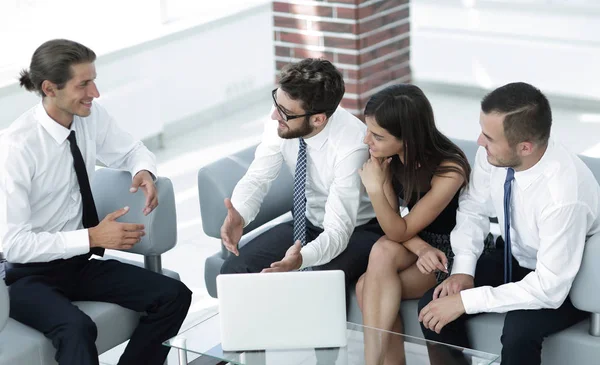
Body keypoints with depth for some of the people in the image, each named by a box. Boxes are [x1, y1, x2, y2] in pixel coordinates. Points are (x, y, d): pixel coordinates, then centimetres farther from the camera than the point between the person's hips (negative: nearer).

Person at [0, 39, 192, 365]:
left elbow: (131, 151, 16)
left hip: (79, 262, 7)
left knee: (174, 297, -10)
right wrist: (92, 237, -26)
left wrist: (144, 172, -8)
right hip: (28, 275, -7)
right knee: (77, 328, -36)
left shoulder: (92, 118, -5)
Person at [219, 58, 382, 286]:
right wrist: (239, 216, -33)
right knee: (233, 270, -12)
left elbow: (338, 230, -34)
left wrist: (302, 258, -55)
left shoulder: (351, 145, -33)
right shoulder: (282, 120, -18)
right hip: (308, 222, 6)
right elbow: (257, 178, -11)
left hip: (358, 230, -5)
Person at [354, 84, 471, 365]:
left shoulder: (449, 171, -28)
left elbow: (400, 232, -23)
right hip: (417, 244, 6)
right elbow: (394, 225, -2)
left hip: (451, 251, -6)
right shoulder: (385, 156, -11)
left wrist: (375, 188, -36)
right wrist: (421, 248, -21)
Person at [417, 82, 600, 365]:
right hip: (514, 259, 6)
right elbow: (474, 209, 0)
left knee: (519, 330, -33)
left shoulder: (564, 195, -37)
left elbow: (550, 289, -33)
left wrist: (466, 301, -30)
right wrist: (463, 269, -13)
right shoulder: (492, 154, -20)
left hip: (566, 283, -6)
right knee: (433, 306, -10)